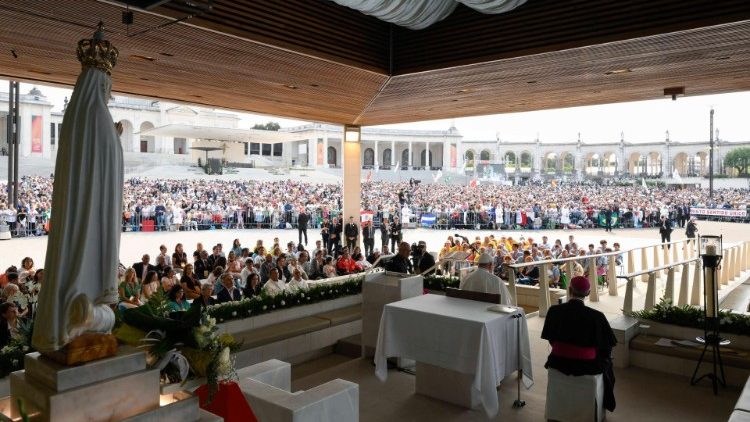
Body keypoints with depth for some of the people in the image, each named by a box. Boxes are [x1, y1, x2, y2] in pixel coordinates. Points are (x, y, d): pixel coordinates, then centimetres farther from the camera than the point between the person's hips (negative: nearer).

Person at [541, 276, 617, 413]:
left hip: (558, 363, 2)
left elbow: (551, 339, 1)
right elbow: (607, 346, -9)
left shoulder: (554, 311, -14)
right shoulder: (596, 316, -21)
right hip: (587, 367, -1)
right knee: (606, 362, 31)